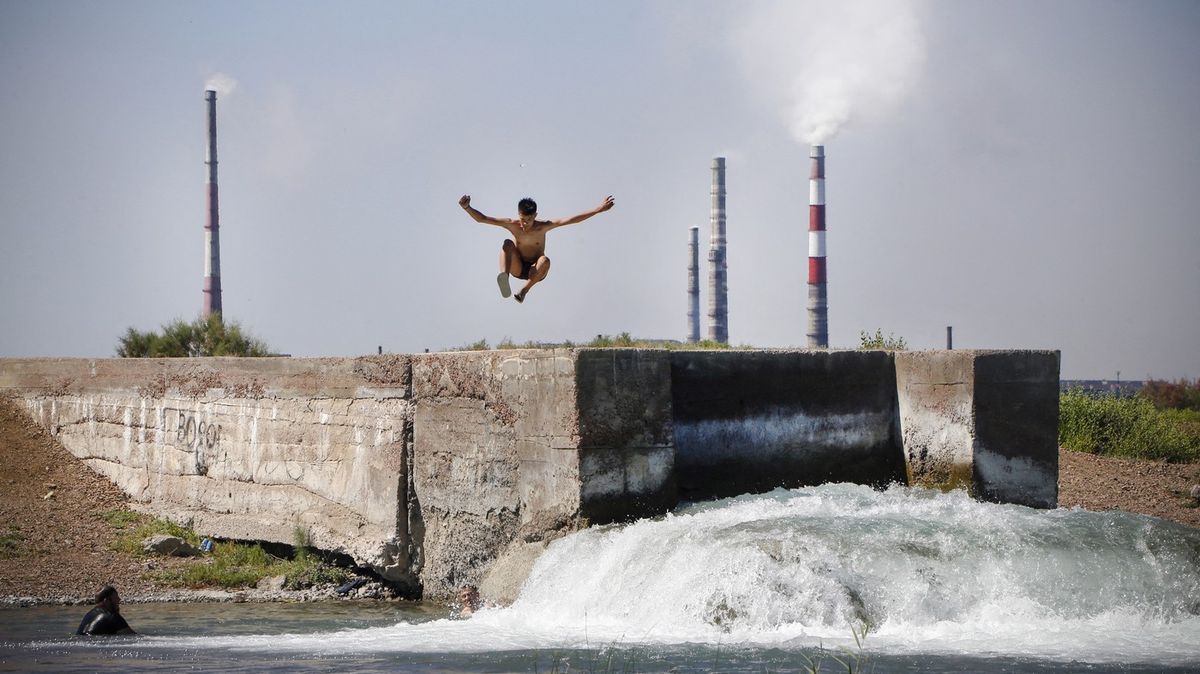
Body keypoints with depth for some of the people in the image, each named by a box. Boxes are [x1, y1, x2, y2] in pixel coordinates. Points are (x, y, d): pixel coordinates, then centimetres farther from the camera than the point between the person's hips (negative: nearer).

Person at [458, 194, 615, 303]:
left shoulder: (542, 227, -14)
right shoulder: (512, 225, -12)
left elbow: (571, 220, -18)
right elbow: (482, 219, -14)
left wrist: (598, 210, -23)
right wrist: (467, 208, -32)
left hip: (535, 271, -1)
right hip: (517, 268, 1)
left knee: (545, 260, -35)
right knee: (508, 243, -28)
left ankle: (525, 290, -33)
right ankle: (504, 277, -53)